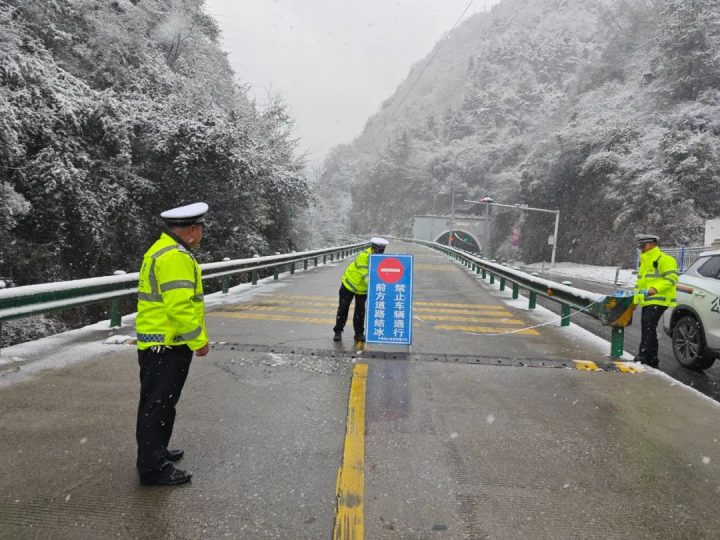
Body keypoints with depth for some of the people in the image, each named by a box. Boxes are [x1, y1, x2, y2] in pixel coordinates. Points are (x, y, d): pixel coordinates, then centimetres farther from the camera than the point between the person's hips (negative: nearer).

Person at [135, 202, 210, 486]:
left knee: (156, 403, 21)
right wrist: (198, 340, -17)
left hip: (157, 343, 11)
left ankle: (154, 452, 35)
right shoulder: (175, 257, -20)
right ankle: (153, 467, 7)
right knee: (159, 405, -2)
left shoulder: (162, 249, 14)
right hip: (167, 345, -11)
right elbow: (180, 306, -26)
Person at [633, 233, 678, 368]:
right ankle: (652, 359, 19)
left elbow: (671, 279, -18)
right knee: (646, 326, 10)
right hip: (647, 301, 10)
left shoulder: (664, 259, -7)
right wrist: (636, 299, 21)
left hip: (659, 300, -10)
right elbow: (640, 282, 27)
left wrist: (655, 289, -30)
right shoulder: (645, 261, 23)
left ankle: (644, 355, -21)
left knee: (648, 325, -19)